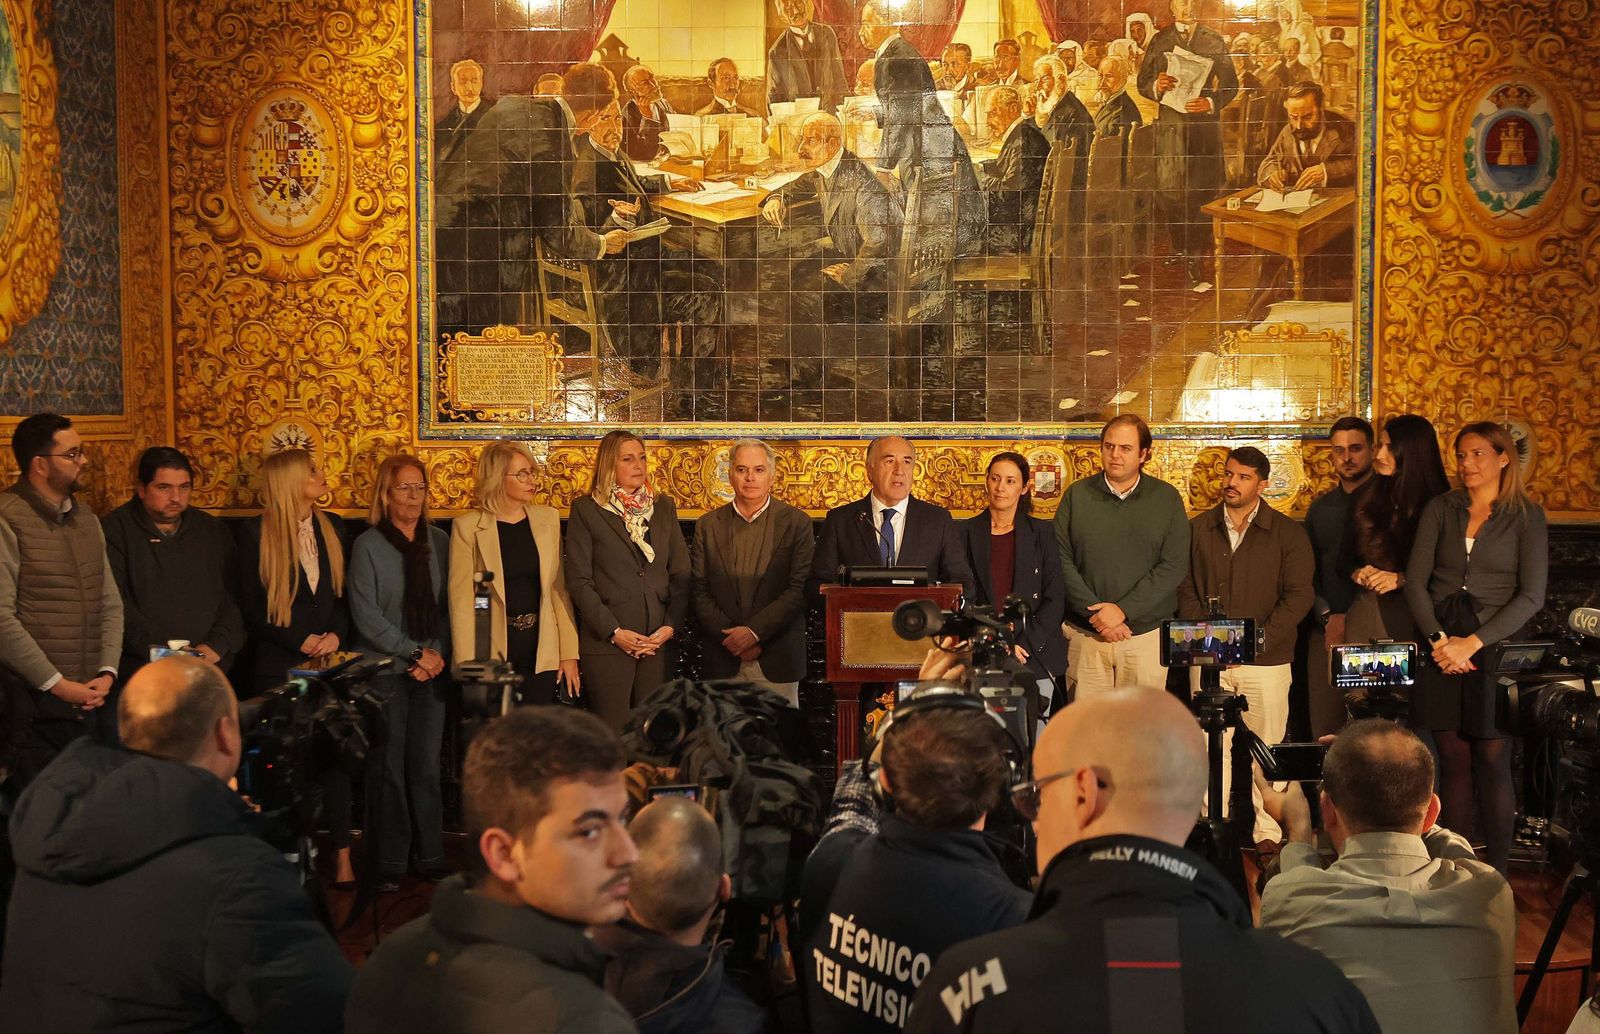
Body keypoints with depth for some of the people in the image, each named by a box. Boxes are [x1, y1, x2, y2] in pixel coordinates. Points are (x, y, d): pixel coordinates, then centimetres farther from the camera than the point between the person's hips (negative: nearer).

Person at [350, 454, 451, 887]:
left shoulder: (439, 542, 8)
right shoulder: (367, 545, -2)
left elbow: (448, 605, 8)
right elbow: (366, 615, -7)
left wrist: (438, 653, -5)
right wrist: (414, 652, -11)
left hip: (431, 669, 3)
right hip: (384, 669, -3)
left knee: (427, 765, 4)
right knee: (389, 767, 1)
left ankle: (430, 856, 11)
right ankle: (391, 860, 8)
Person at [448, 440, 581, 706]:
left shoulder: (548, 519, 6)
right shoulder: (468, 526, -5)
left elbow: (559, 590, 7)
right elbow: (461, 598, -6)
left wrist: (569, 653, 1)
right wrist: (467, 664, -11)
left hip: (541, 649, 3)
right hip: (492, 650, -3)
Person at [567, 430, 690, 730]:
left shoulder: (664, 507, 13)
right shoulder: (585, 509, 2)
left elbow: (681, 575, 10)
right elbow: (579, 581, -4)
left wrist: (670, 627, -4)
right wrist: (614, 632, -11)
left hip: (660, 642, 3)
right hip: (606, 642, -3)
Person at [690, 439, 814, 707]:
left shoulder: (796, 522, 2)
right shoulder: (708, 526, 9)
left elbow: (801, 589, -5)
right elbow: (699, 592, 5)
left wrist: (754, 631, -13)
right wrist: (729, 637, -8)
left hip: (777, 661, -1)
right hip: (722, 660, 1)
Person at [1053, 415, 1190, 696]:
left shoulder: (1167, 498, 3)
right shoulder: (1076, 495, 5)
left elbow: (1174, 566, -4)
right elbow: (1061, 560, 0)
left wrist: (1123, 609, -12)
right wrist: (1094, 612, -11)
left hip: (1147, 634, 0)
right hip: (1085, 635, 0)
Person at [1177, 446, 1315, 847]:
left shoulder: (1288, 533, 4)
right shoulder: (1199, 529, 10)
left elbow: (1299, 595, -3)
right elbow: (1185, 588, 8)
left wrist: (1259, 640, -13)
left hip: (1267, 659, -2)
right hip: (1209, 659, 2)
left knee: (1267, 749, -1)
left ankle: (1269, 833, 6)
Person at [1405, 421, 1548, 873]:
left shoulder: (1526, 515, 1)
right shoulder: (1441, 508, 8)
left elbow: (1531, 596, -6)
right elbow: (1416, 581, 3)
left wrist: (1475, 642, -13)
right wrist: (1438, 640, -9)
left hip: (1496, 646, -2)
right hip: (1442, 646, 2)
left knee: (1492, 760, -2)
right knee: (1453, 758, 4)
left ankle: (1496, 878, 5)